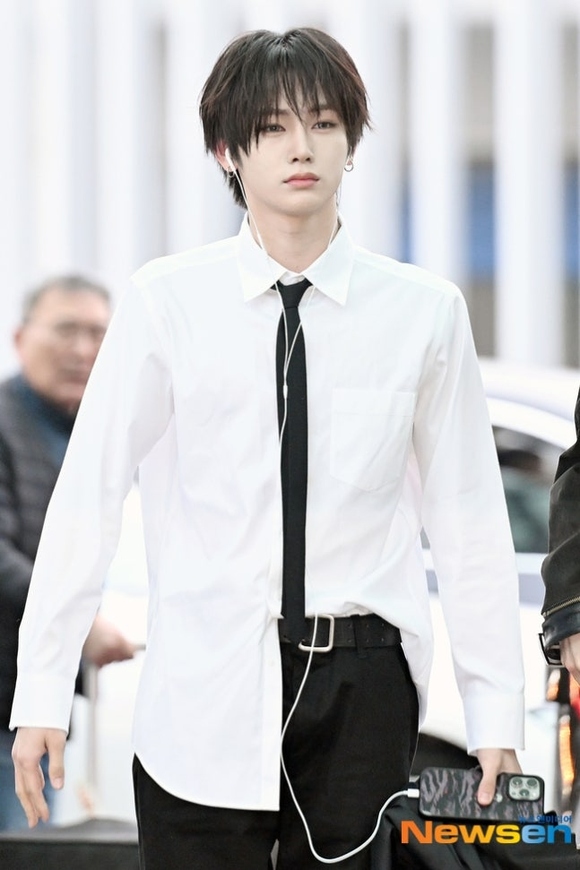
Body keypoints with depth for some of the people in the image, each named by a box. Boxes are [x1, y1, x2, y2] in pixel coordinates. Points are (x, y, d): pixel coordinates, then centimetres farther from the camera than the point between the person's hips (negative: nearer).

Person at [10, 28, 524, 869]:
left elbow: (469, 519, 4)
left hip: (360, 687, 1)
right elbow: (89, 497, -1)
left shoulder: (422, 311, 3)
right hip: (206, 695, -1)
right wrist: (42, 695, -3)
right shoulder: (167, 303, -1)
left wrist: (495, 713, 2)